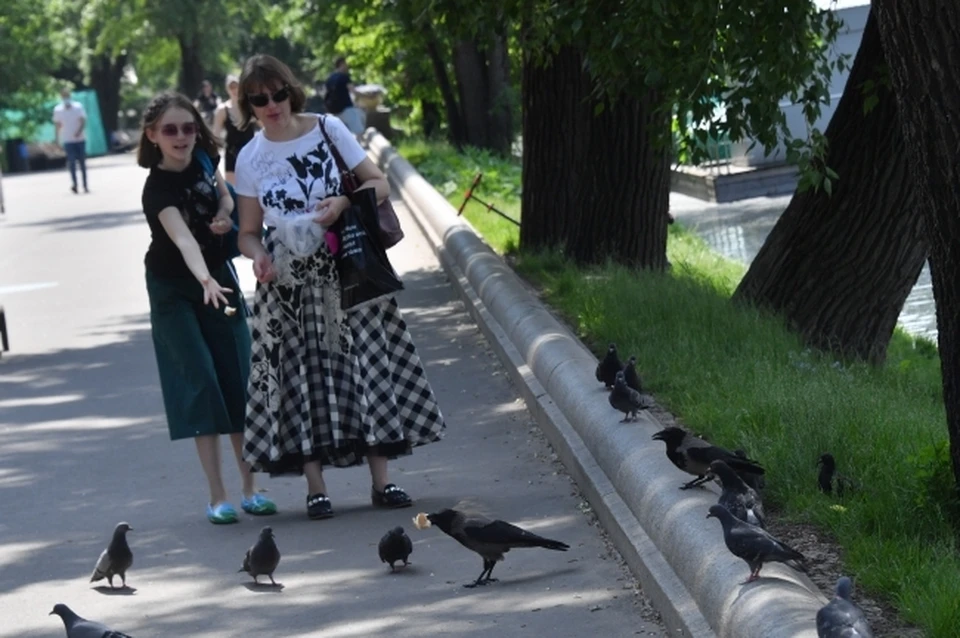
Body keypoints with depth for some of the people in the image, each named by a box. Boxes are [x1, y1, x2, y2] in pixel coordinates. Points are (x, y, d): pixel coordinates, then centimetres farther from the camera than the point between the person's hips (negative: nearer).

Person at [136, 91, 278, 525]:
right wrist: (206, 282, -61)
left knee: (240, 380, 3)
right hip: (175, 290, -5)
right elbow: (182, 238, -44)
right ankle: (217, 497, -6)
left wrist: (225, 215, -11)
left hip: (218, 276, 5)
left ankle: (250, 488, 11)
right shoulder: (158, 189, -27)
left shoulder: (202, 160, -8)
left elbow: (224, 192, 13)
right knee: (201, 382, -9)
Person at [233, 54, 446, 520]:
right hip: (287, 282, 0)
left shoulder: (328, 130, -1)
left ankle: (381, 481, 2)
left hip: (346, 270, 0)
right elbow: (248, 232, 5)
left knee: (367, 364, -2)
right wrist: (258, 255, -16)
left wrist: (344, 202, -17)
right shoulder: (250, 159, 1)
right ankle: (315, 487, 3)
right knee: (302, 375, -1)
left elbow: (380, 184, 2)